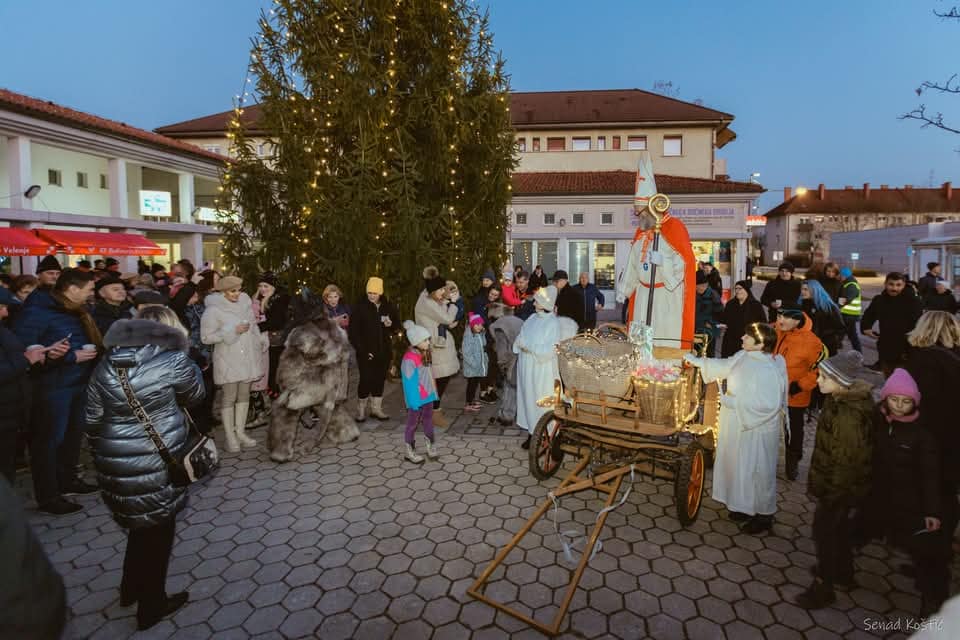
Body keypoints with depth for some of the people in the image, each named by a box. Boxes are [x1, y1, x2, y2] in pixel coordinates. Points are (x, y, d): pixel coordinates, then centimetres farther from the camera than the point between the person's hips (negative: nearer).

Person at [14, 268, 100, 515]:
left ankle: (68, 479, 35)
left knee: (73, 434, 18)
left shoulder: (76, 311, 10)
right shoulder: (37, 311, -15)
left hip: (78, 382, 8)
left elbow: (89, 341, 17)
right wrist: (72, 357, -22)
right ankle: (47, 496, 14)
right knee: (49, 439, 2)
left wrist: (91, 351, -7)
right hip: (53, 386, -8)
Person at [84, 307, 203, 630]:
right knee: (158, 529, 13)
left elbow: (93, 420, 9)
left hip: (115, 462, 6)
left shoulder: (106, 365, 4)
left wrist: (103, 453, 21)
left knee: (140, 523, 26)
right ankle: (151, 606, 28)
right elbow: (196, 394, 3)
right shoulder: (171, 360, -14)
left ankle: (131, 589, 44)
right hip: (158, 464, -6)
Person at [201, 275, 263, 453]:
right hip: (227, 361, -5)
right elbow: (206, 337, -14)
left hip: (247, 359, 6)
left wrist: (256, 348, 11)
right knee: (229, 397, -1)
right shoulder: (213, 310, -11)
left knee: (244, 395, 10)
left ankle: (240, 431, 20)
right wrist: (233, 331, -18)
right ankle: (230, 436, 7)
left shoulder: (245, 303, 5)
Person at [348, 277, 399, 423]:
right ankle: (361, 410, 15)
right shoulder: (360, 307, -8)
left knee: (380, 380, 10)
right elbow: (353, 331, -9)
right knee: (366, 380, -2)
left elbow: (397, 324, 15)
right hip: (366, 352, -4)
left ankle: (376, 408, 24)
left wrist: (391, 324, -9)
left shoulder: (388, 306, 3)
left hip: (384, 351, 4)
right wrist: (362, 350, -15)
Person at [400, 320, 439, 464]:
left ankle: (430, 447, 34)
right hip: (417, 399, -8)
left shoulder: (424, 354, 2)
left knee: (428, 422, 19)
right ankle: (410, 452, 24)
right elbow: (409, 383, -21)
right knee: (413, 424, 9)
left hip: (428, 396, 8)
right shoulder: (409, 359, -23)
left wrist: (433, 392, 11)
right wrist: (414, 401, -19)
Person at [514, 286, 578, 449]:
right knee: (528, 398, 12)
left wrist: (529, 347, -17)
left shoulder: (554, 323, -13)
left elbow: (549, 351, -18)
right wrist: (520, 344, -12)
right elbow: (520, 339, 9)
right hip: (526, 367, 6)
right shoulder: (532, 319, 5)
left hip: (542, 369, -6)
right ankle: (532, 433, 25)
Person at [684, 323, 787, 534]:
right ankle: (744, 506, 38)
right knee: (739, 466, 20)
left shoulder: (769, 370, -25)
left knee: (757, 471, 8)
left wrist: (735, 402, -24)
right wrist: (696, 361, 15)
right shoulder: (743, 357, -2)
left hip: (756, 431, -8)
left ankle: (764, 515, 28)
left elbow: (770, 404, -28)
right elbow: (724, 366, 15)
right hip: (738, 426, 8)